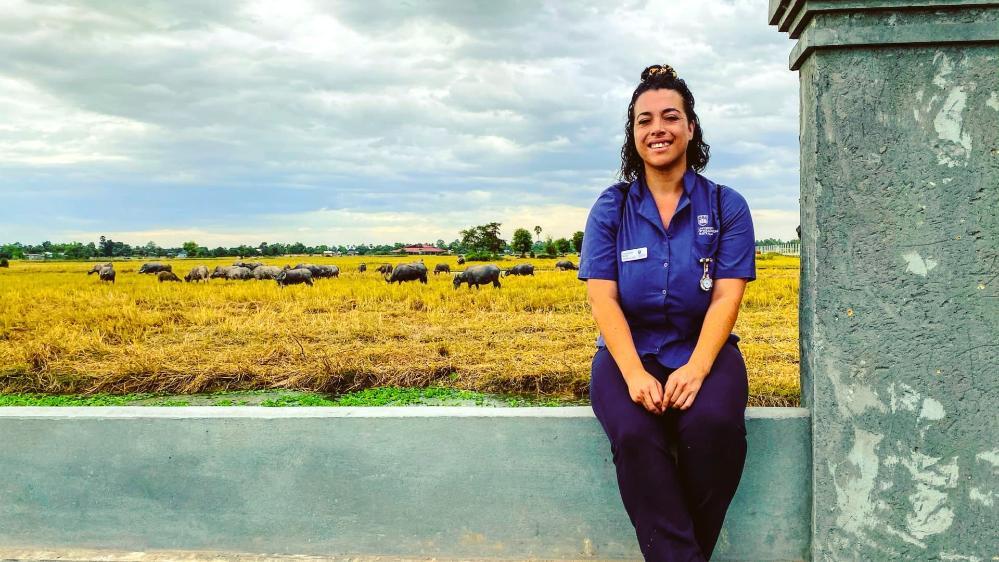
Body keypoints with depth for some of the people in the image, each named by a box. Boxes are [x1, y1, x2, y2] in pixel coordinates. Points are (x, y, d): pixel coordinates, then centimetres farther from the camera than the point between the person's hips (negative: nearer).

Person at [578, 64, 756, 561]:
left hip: (703, 352, 0)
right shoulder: (610, 209, 3)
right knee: (635, 434, -32)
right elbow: (602, 298, -6)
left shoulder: (726, 206, 3)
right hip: (628, 353, 0)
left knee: (714, 427, -33)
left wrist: (696, 367, -23)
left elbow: (727, 297, -6)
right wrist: (634, 373, -22)